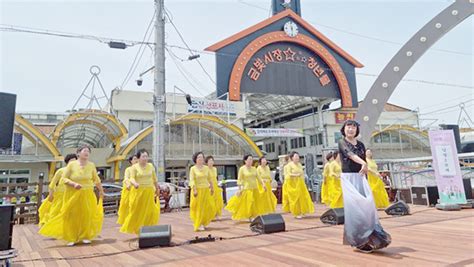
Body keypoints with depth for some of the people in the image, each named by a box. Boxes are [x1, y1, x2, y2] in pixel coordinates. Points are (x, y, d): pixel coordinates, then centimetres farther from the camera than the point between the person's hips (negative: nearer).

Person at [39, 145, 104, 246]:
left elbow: (96, 179, 10)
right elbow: (64, 178, -5)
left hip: (87, 194, 2)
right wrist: (74, 184, -22)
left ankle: (85, 236, 18)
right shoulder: (71, 164, -7)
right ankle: (72, 238, 15)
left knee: (87, 215, 3)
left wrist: (101, 191, 17)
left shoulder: (91, 165, -1)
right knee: (72, 216, 3)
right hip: (73, 194, -1)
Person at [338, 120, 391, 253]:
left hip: (360, 178, 5)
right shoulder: (342, 142, -3)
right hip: (348, 178, -4)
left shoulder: (360, 144, 13)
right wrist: (363, 163, -41)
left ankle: (370, 237, 4)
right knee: (354, 207, -8)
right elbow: (350, 154, -23)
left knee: (367, 205, -4)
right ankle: (358, 239, 2)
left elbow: (364, 160, 18)